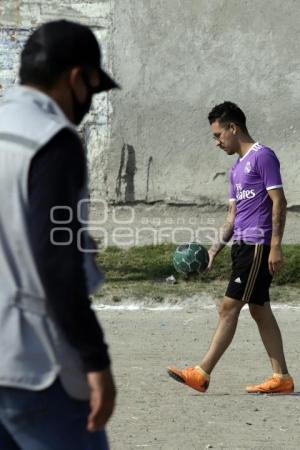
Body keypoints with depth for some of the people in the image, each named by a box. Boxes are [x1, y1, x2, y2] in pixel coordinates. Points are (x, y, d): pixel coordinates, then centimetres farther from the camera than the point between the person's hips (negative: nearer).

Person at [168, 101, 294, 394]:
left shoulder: (263, 156, -8)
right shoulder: (237, 168, 19)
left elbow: (279, 202, -14)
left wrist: (275, 246, -18)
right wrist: (217, 247, 11)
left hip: (258, 246, -9)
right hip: (243, 246, 9)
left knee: (229, 307, -10)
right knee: (260, 310, 8)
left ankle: (202, 374, -10)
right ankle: (281, 377, 10)